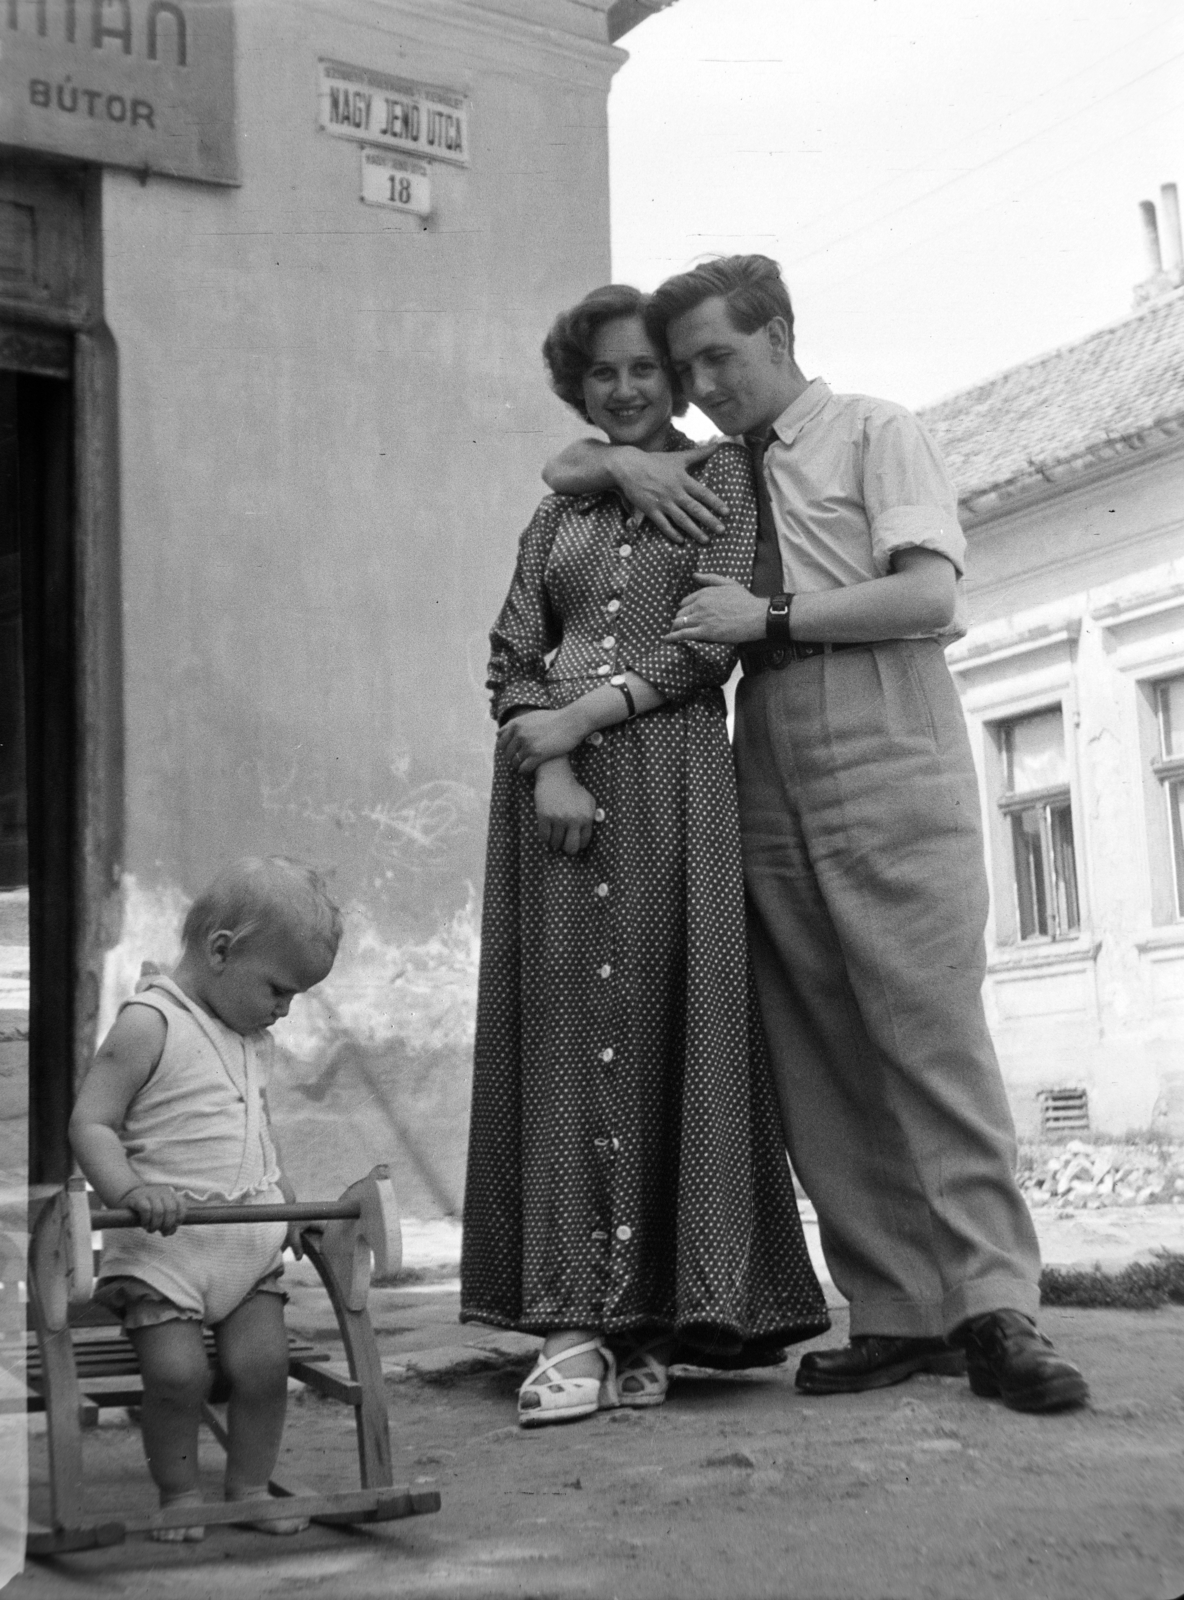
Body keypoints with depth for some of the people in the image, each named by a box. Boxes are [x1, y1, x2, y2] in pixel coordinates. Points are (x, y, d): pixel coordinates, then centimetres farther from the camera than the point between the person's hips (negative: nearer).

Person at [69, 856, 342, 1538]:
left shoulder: (255, 1040, 13)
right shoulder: (150, 1024, -11)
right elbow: (90, 1123, -14)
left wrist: (290, 1203, 16)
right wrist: (129, 1189, -29)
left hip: (251, 1239, 6)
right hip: (164, 1244, -6)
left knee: (265, 1361, -3)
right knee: (178, 1372, -12)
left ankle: (251, 1487, 14)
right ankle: (179, 1493, 9)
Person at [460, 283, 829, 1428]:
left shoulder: (717, 476, 11)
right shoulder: (556, 516, 21)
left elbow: (712, 637, -2)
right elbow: (509, 661, 10)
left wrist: (580, 715, -9)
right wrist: (544, 768, -9)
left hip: (672, 771, -3)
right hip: (556, 780, 3)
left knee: (668, 1021, -8)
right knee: (568, 1024, -7)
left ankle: (649, 1326, -5)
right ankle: (575, 1328, -9)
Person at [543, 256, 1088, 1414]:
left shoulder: (875, 434, 7)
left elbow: (929, 595, -6)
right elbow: (561, 468, 29)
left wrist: (772, 614, -10)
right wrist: (626, 463, 7)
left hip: (888, 773, -5)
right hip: (771, 787, 5)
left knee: (932, 1036, -10)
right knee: (821, 1062, 0)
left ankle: (995, 1309, -8)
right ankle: (896, 1315, 4)